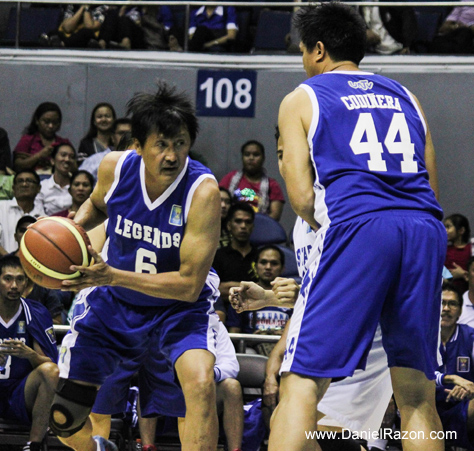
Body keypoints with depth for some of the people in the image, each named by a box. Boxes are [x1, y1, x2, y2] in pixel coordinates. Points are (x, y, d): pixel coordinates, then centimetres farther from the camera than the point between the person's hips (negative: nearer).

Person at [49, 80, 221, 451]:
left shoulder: (203, 190, -30)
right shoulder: (115, 168, -17)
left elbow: (189, 284, -30)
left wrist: (112, 276, -38)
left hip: (181, 303, -4)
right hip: (116, 302, 4)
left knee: (201, 383, -34)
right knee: (64, 420, 7)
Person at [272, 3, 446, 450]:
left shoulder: (301, 99, 14)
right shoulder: (404, 96, 26)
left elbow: (302, 197, 3)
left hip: (357, 227, -4)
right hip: (425, 229, 4)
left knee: (302, 383, -5)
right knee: (416, 394, 11)